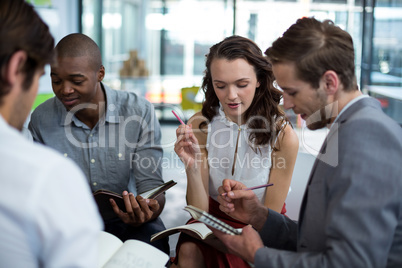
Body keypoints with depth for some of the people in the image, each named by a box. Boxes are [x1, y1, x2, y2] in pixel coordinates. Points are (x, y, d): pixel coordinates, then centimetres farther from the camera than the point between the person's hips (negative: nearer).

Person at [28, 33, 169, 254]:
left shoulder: (139, 112, -8)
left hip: (125, 220, -1)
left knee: (152, 239, -33)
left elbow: (150, 184, -9)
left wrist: (145, 212, -33)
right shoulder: (41, 119, -4)